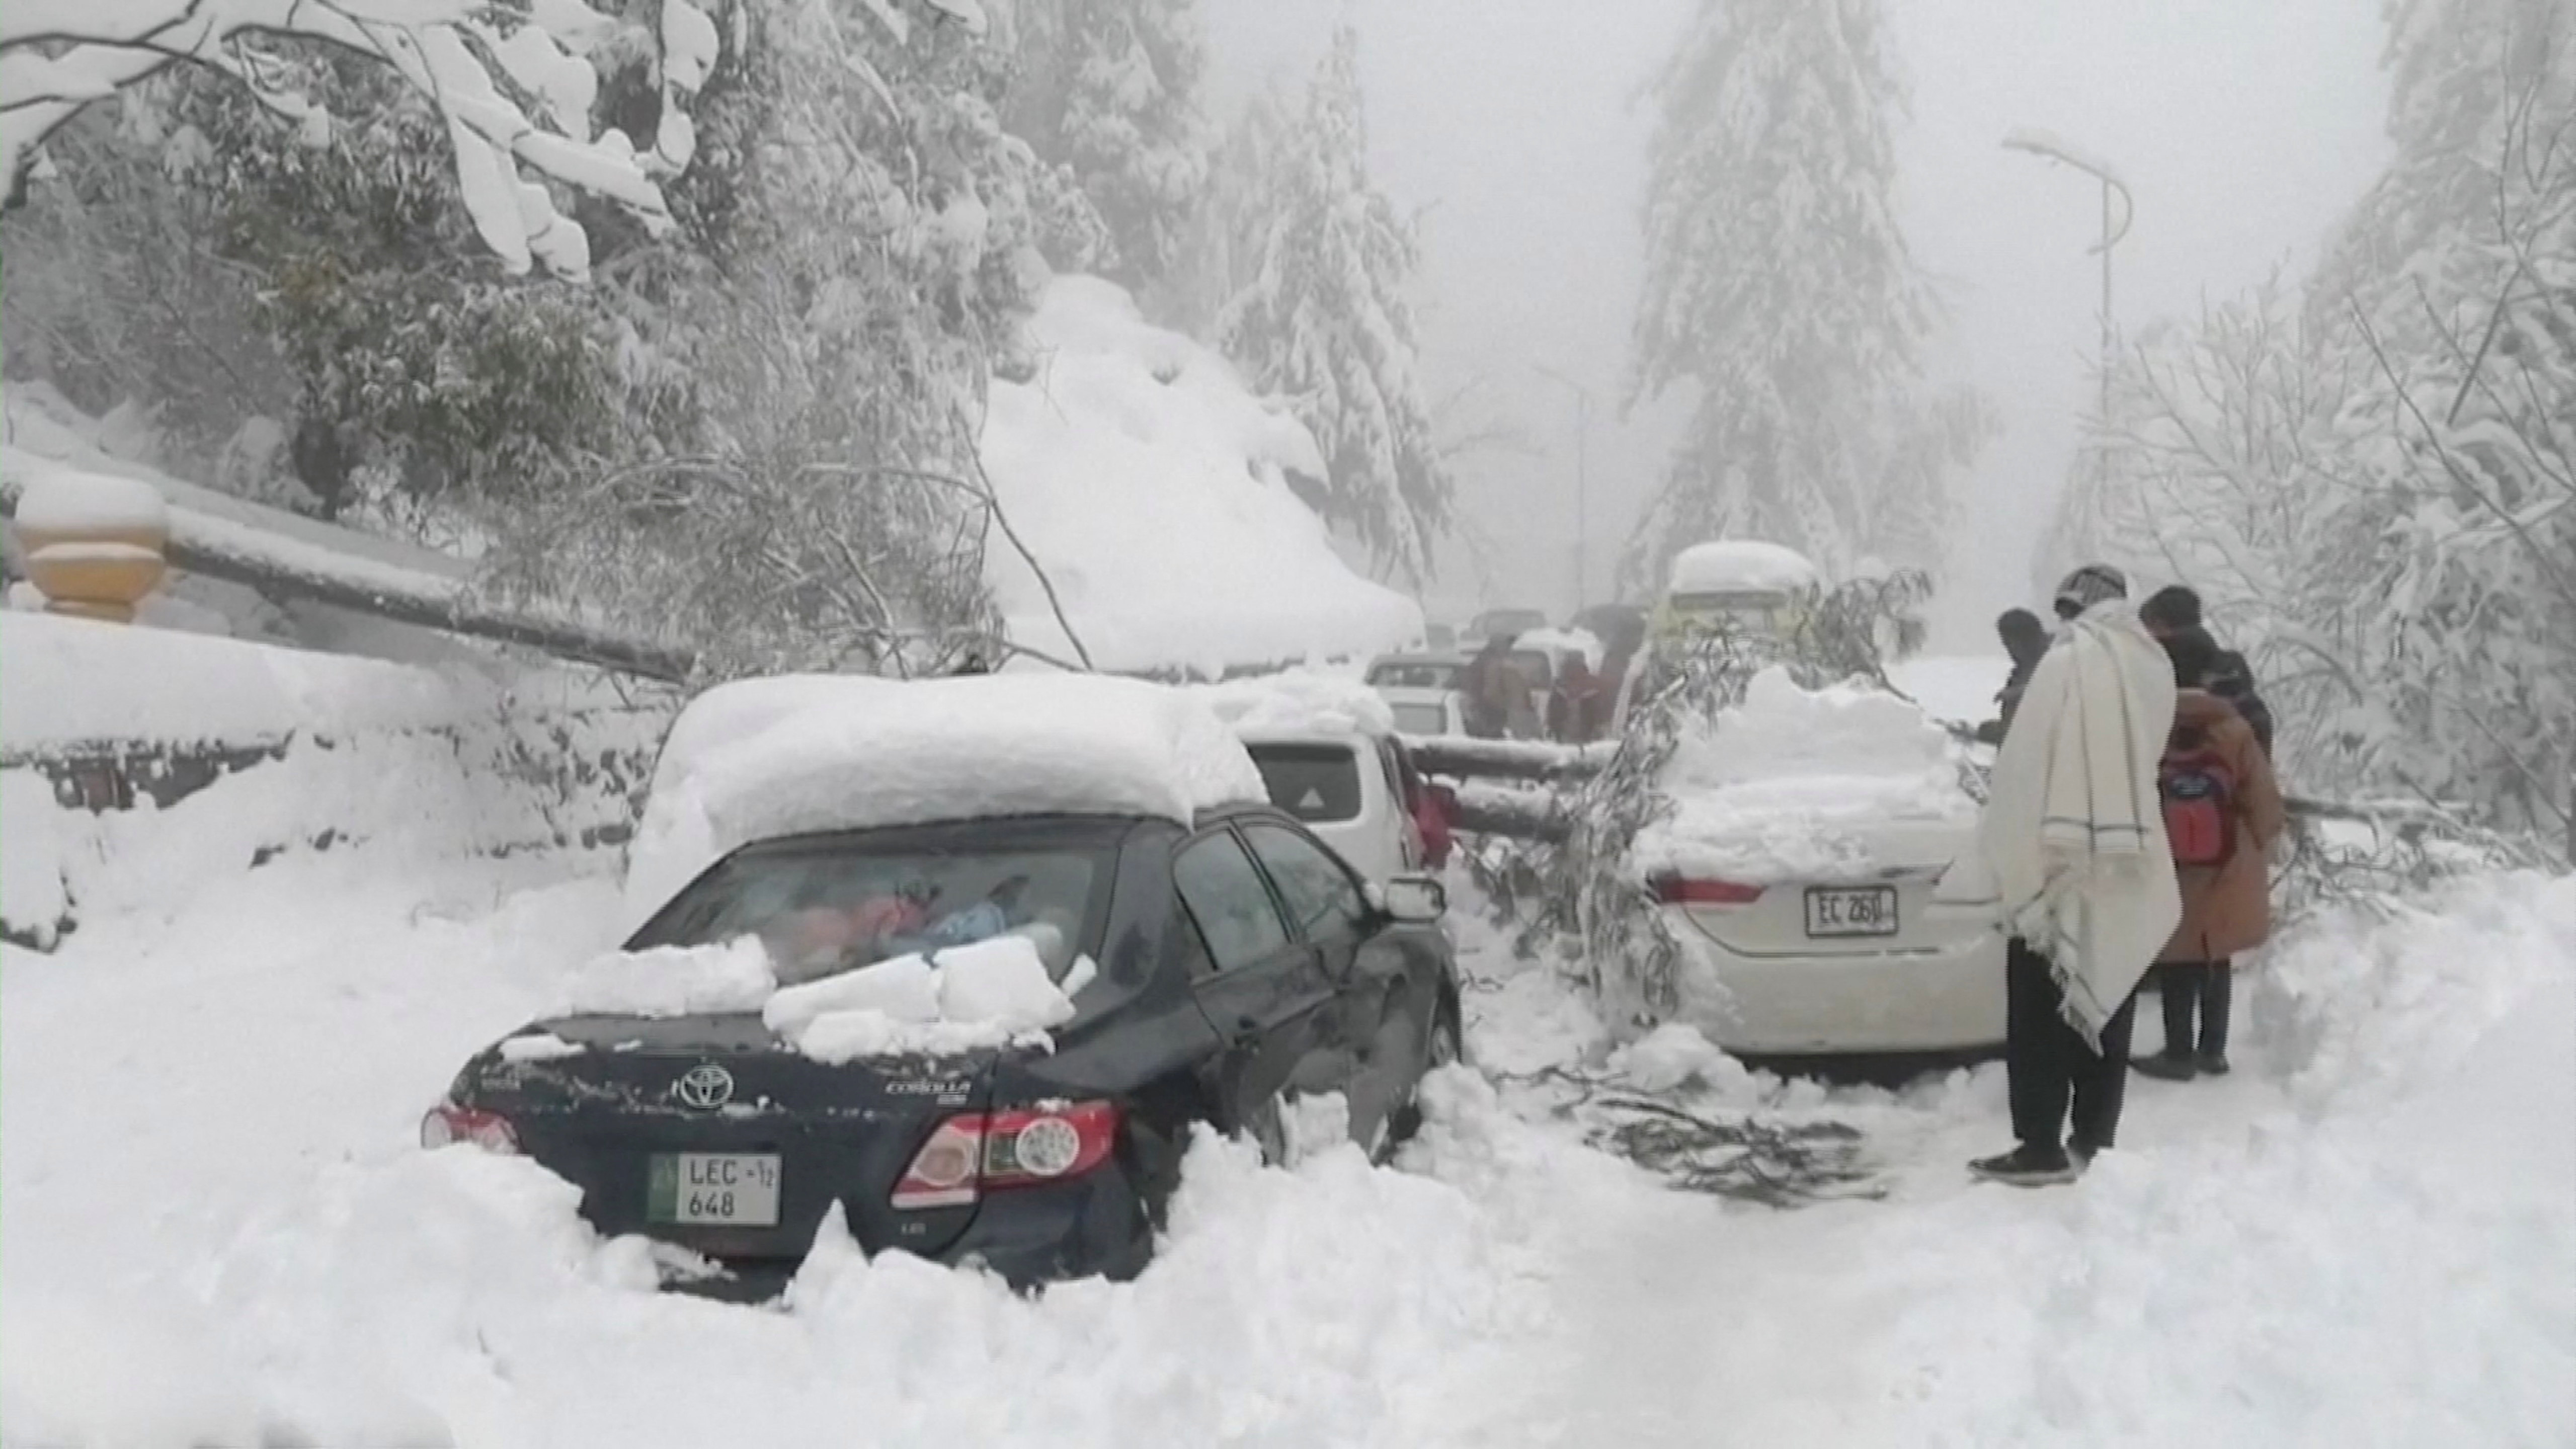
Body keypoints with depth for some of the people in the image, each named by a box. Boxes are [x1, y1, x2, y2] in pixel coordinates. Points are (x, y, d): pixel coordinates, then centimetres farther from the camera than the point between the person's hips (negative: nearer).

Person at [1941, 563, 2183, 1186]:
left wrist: (2002, 863, -8)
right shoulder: (2154, 668, 6)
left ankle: (2042, 1147, 1)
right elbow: (2144, 761, 10)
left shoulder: (2067, 663, -14)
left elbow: (2025, 772, -14)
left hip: (2059, 869, -7)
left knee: (2041, 1017, 0)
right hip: (2127, 871, 7)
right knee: (2104, 1010, 13)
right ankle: (2093, 1140, 19)